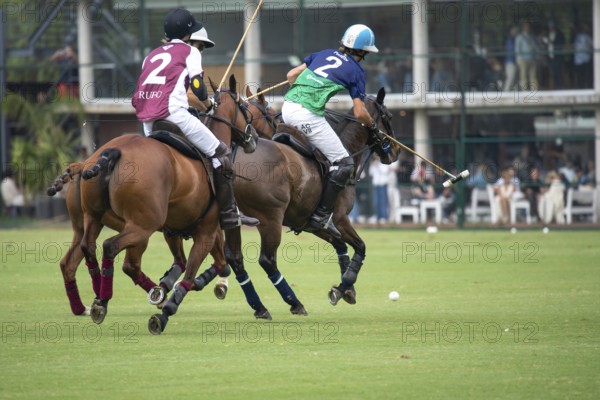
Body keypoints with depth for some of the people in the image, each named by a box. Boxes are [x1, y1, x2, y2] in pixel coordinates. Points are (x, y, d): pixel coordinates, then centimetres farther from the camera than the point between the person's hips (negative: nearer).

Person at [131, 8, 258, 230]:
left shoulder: (152, 55, 27)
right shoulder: (189, 51, 10)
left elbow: (144, 89, 20)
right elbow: (197, 85, -3)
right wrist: (208, 103, 15)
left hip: (146, 119, 6)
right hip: (174, 112, -6)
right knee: (220, 153, 1)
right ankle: (228, 214, -4)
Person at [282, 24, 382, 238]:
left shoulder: (324, 54, 20)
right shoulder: (356, 70, 4)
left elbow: (291, 75, 22)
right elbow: (359, 113, 1)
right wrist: (373, 127, 20)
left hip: (288, 106, 7)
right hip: (308, 115, -7)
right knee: (343, 164, 1)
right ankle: (321, 216, -2)